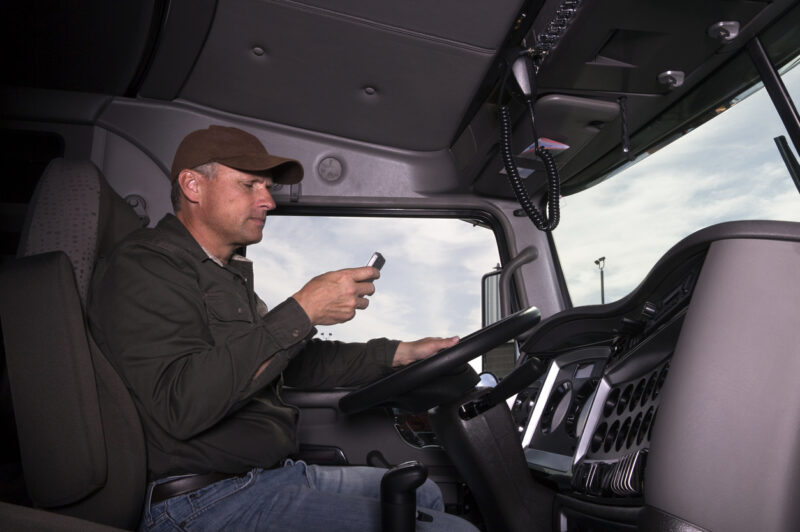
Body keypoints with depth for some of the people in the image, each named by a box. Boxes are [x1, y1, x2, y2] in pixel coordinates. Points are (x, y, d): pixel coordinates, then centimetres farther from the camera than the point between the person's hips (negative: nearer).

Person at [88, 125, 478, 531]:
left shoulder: (229, 273, 19)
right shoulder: (143, 268, -12)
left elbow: (296, 361, 22)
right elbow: (181, 404, -27)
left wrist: (399, 353, 13)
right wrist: (301, 312, -26)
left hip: (276, 474, 10)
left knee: (424, 493, 16)